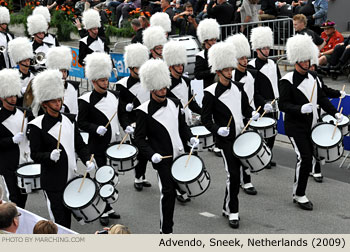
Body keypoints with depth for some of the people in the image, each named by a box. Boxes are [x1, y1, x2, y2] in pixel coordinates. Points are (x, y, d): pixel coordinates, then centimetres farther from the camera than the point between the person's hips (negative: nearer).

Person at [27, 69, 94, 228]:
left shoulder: (69, 120, 7)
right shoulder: (37, 126, -11)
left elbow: (80, 145, 11)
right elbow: (35, 155, -10)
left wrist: (87, 161, -5)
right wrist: (50, 156, -29)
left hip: (71, 178, 6)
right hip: (52, 182, -6)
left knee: (67, 216, 15)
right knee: (58, 221, -4)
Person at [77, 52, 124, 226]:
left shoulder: (114, 96, 7)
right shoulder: (86, 100, -10)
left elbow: (122, 115, 17)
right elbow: (81, 123, -11)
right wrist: (96, 128, -24)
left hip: (115, 143, 6)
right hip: (98, 145, -6)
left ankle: (108, 207, 26)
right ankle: (104, 211, 9)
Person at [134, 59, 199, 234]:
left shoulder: (175, 104, 7)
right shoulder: (144, 111, -10)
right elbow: (139, 138, -8)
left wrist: (190, 138, 3)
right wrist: (151, 154, -21)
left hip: (180, 155, 6)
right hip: (162, 159, -6)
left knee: (177, 186, 12)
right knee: (168, 192, -7)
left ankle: (166, 225, 29)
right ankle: (166, 231, 3)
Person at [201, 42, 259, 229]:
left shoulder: (238, 88, 7)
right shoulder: (211, 93, -10)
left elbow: (245, 108, 17)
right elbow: (205, 119, -8)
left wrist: (252, 114, -4)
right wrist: (217, 129, -24)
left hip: (241, 137, 6)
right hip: (225, 139, -6)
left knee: (234, 174, 13)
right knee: (233, 175, -10)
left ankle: (227, 207, 28)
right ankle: (233, 212, 3)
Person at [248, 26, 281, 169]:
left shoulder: (273, 64, 11)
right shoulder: (252, 67, -10)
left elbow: (279, 83, 16)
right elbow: (252, 91, -13)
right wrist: (264, 103, -22)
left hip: (274, 104, 7)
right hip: (261, 106, -7)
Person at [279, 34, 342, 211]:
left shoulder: (311, 78, 10)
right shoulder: (287, 81, -13)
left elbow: (321, 98, 14)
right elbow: (283, 105, -17)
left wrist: (334, 113, 1)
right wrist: (300, 109, -32)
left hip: (310, 126, 7)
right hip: (295, 126, -7)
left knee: (307, 159, 8)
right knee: (304, 158, -14)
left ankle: (298, 193, 20)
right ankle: (299, 195, -1)